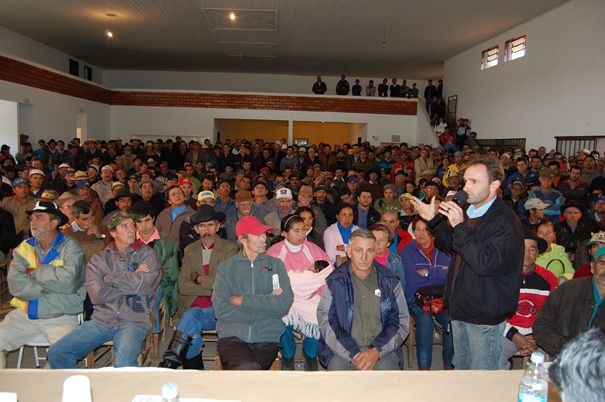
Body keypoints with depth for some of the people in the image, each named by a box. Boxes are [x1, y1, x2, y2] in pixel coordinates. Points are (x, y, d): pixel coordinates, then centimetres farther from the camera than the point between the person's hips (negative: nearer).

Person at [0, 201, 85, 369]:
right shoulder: (23, 248, 8)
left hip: (61, 317, -4)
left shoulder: (70, 246, -5)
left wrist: (35, 272, -9)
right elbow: (16, 285, -7)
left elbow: (68, 280, -23)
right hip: (24, 314, 5)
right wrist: (52, 282, -11)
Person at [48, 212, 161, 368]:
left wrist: (110, 278, -2)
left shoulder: (146, 253, 5)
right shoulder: (98, 259, 10)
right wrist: (131, 278, -6)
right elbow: (97, 294, -6)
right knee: (56, 353, -6)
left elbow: (145, 284, -13)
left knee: (124, 364, -31)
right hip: (101, 320, 4)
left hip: (133, 322, -4)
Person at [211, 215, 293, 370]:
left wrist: (242, 300, -6)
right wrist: (266, 303, -7)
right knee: (248, 368, -30)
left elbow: (284, 304, -6)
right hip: (232, 337, -1)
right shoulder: (226, 267, 8)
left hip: (266, 339, 1)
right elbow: (220, 309, -7)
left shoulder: (275, 265, 9)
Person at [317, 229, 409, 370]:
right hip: (343, 349, -1)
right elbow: (326, 322, -4)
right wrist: (353, 355, -15)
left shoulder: (390, 281, 6)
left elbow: (401, 322, 5)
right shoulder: (335, 282, 2)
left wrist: (376, 351, -9)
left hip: (382, 347, 1)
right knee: (337, 366, -28)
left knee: (387, 368, -27)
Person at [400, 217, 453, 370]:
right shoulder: (407, 251, 4)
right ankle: (423, 366, -19)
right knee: (425, 320, -32)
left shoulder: (442, 251, 13)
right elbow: (412, 279, -9)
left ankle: (449, 365, -7)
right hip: (416, 298, -2)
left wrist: (427, 272, -5)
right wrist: (439, 274, -2)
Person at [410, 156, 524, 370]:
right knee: (460, 368, 23)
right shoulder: (470, 212, 7)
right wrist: (433, 220, 8)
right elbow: (452, 248, 19)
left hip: (485, 315, -8)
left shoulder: (506, 222, -20)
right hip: (460, 308, 8)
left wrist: (460, 226, -32)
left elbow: (486, 263, -30)